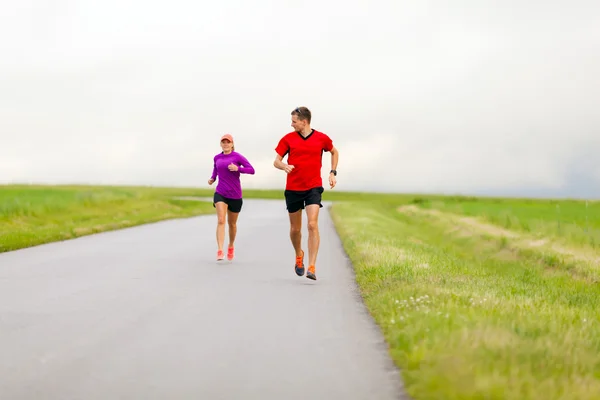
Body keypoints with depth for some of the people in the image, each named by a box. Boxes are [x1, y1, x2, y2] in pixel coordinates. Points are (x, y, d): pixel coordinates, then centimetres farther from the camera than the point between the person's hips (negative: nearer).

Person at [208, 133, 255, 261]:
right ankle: (220, 251, -25)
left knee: (232, 223, 14)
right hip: (220, 193, 1)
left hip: (235, 195, -1)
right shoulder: (217, 158, 6)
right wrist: (212, 178, 9)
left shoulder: (237, 157, -6)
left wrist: (237, 168, -23)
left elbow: (252, 170, -9)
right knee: (221, 221, -18)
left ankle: (231, 246, 40)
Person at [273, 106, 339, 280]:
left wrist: (333, 172, 10)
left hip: (313, 187, -2)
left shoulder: (321, 138, 1)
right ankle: (299, 255, 40)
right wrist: (285, 166, -19)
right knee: (295, 229, 9)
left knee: (313, 225, -17)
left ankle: (312, 267, -16)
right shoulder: (288, 139, 1)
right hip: (293, 188, 2)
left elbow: (334, 152, 20)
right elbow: (276, 161, 4)